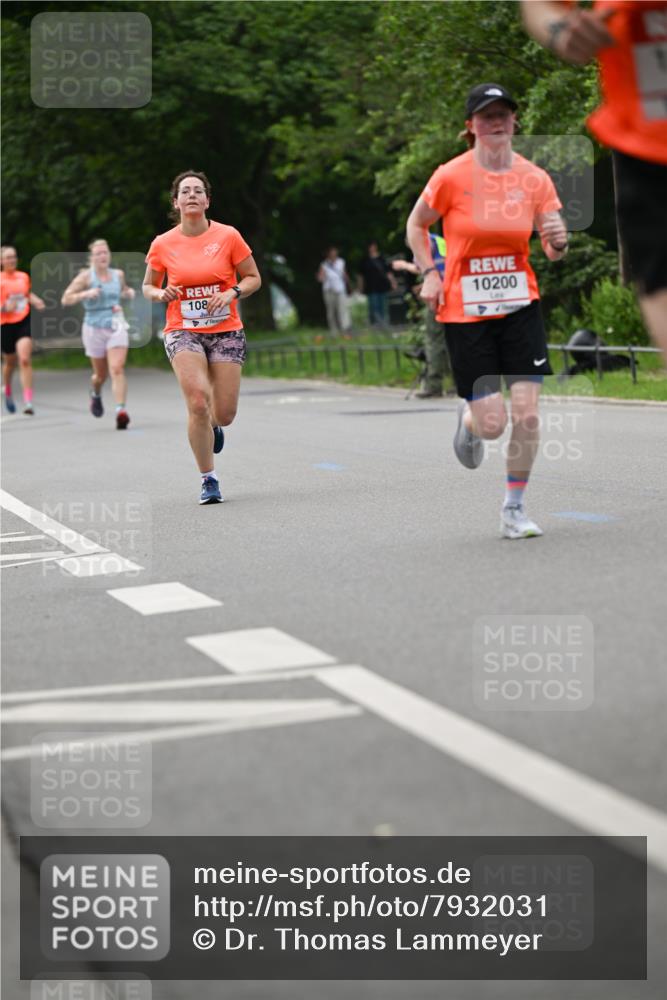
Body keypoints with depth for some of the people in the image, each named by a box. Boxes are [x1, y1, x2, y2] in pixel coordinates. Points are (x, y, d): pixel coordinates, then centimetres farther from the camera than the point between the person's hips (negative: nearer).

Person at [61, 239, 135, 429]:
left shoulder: (118, 274, 7)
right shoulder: (86, 276, -5)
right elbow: (65, 299, -7)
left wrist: (129, 292, 7)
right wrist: (85, 294, -22)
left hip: (117, 327, 1)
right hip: (94, 328, -1)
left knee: (117, 369, -17)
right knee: (101, 374, 11)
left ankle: (121, 410, -26)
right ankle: (95, 394, 45)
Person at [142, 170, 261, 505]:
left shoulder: (228, 236, -3)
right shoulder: (162, 244, 0)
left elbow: (253, 278, 5)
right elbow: (147, 286, 13)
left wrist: (231, 293, -14)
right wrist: (161, 293, -10)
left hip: (226, 331, 1)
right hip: (183, 332, -1)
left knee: (224, 414, -2)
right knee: (198, 403, -20)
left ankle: (213, 426, 39)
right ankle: (209, 480, -7)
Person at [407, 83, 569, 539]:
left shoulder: (534, 178, -2)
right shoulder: (451, 177, -9)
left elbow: (553, 249, 2)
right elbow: (416, 225, 7)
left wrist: (559, 243, -21)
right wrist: (429, 273, -6)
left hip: (520, 307, 2)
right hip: (464, 311, -2)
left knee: (527, 413, -7)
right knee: (493, 423, -5)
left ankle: (515, 507, 12)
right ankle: (469, 420, 34)